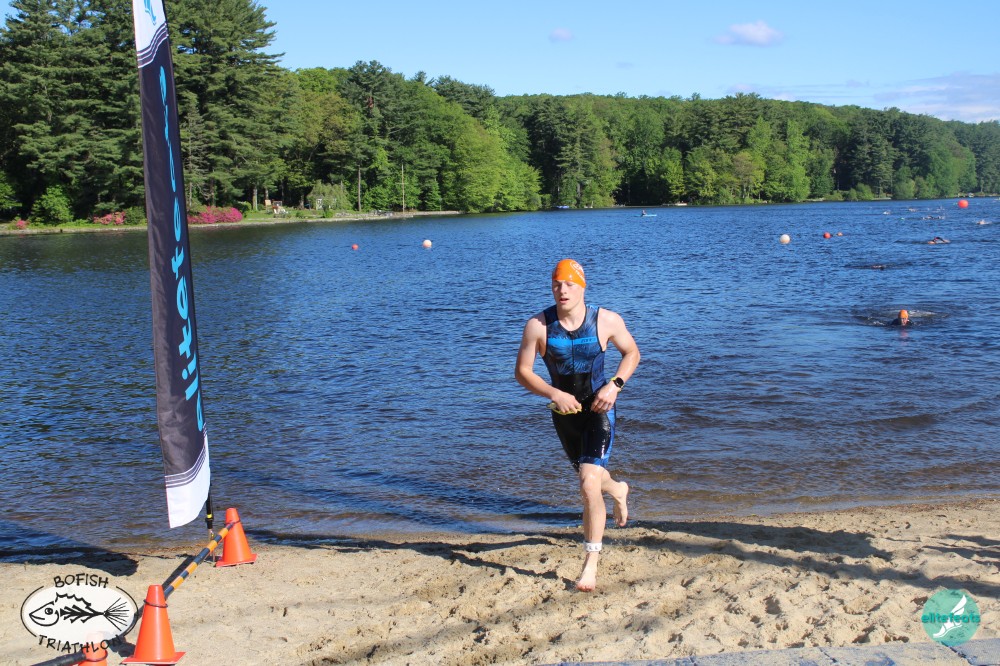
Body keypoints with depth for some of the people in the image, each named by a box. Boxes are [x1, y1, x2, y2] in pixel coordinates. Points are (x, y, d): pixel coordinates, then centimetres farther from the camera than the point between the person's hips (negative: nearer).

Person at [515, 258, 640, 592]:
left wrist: (615, 385, -14)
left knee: (589, 484, -17)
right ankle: (617, 490, 63)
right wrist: (553, 394, -25)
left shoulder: (607, 321, -14)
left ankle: (591, 563, -6)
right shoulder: (538, 325, -15)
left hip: (599, 408, -3)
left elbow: (632, 353, 3)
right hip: (563, 409, 3)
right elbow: (522, 371, -10)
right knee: (587, 474, 25)